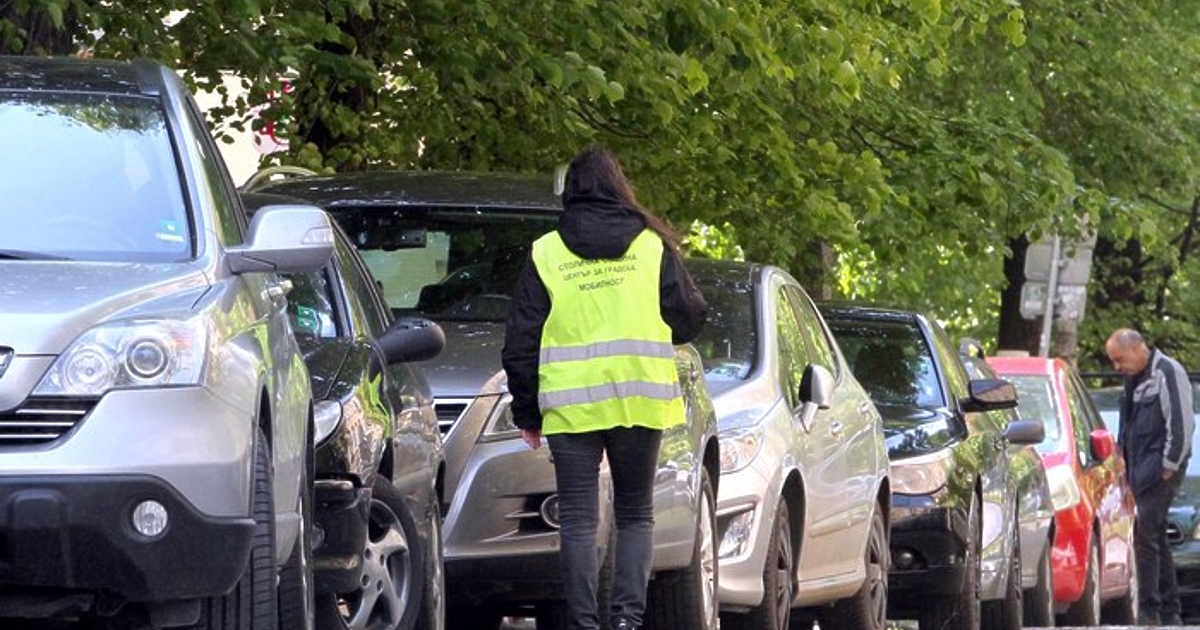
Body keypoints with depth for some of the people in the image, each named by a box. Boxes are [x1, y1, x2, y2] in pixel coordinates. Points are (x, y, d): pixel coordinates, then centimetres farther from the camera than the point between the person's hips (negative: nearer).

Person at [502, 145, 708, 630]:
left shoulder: (546, 253, 2)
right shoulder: (652, 245, 4)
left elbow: (521, 341, 3)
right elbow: (690, 319, 8)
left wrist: (527, 412, 11)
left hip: (570, 403, -1)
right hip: (640, 401, 1)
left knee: (579, 521, 2)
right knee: (635, 514, 10)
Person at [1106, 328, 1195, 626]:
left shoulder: (1167, 374, -12)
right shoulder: (1134, 378, 16)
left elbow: (1181, 425, -16)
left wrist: (1168, 466, -15)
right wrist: (1124, 463, 17)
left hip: (1159, 468, -10)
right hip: (1139, 468, 10)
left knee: (1146, 536, -14)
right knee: (1156, 537, 11)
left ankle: (1149, 612, -13)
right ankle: (1169, 612, 17)